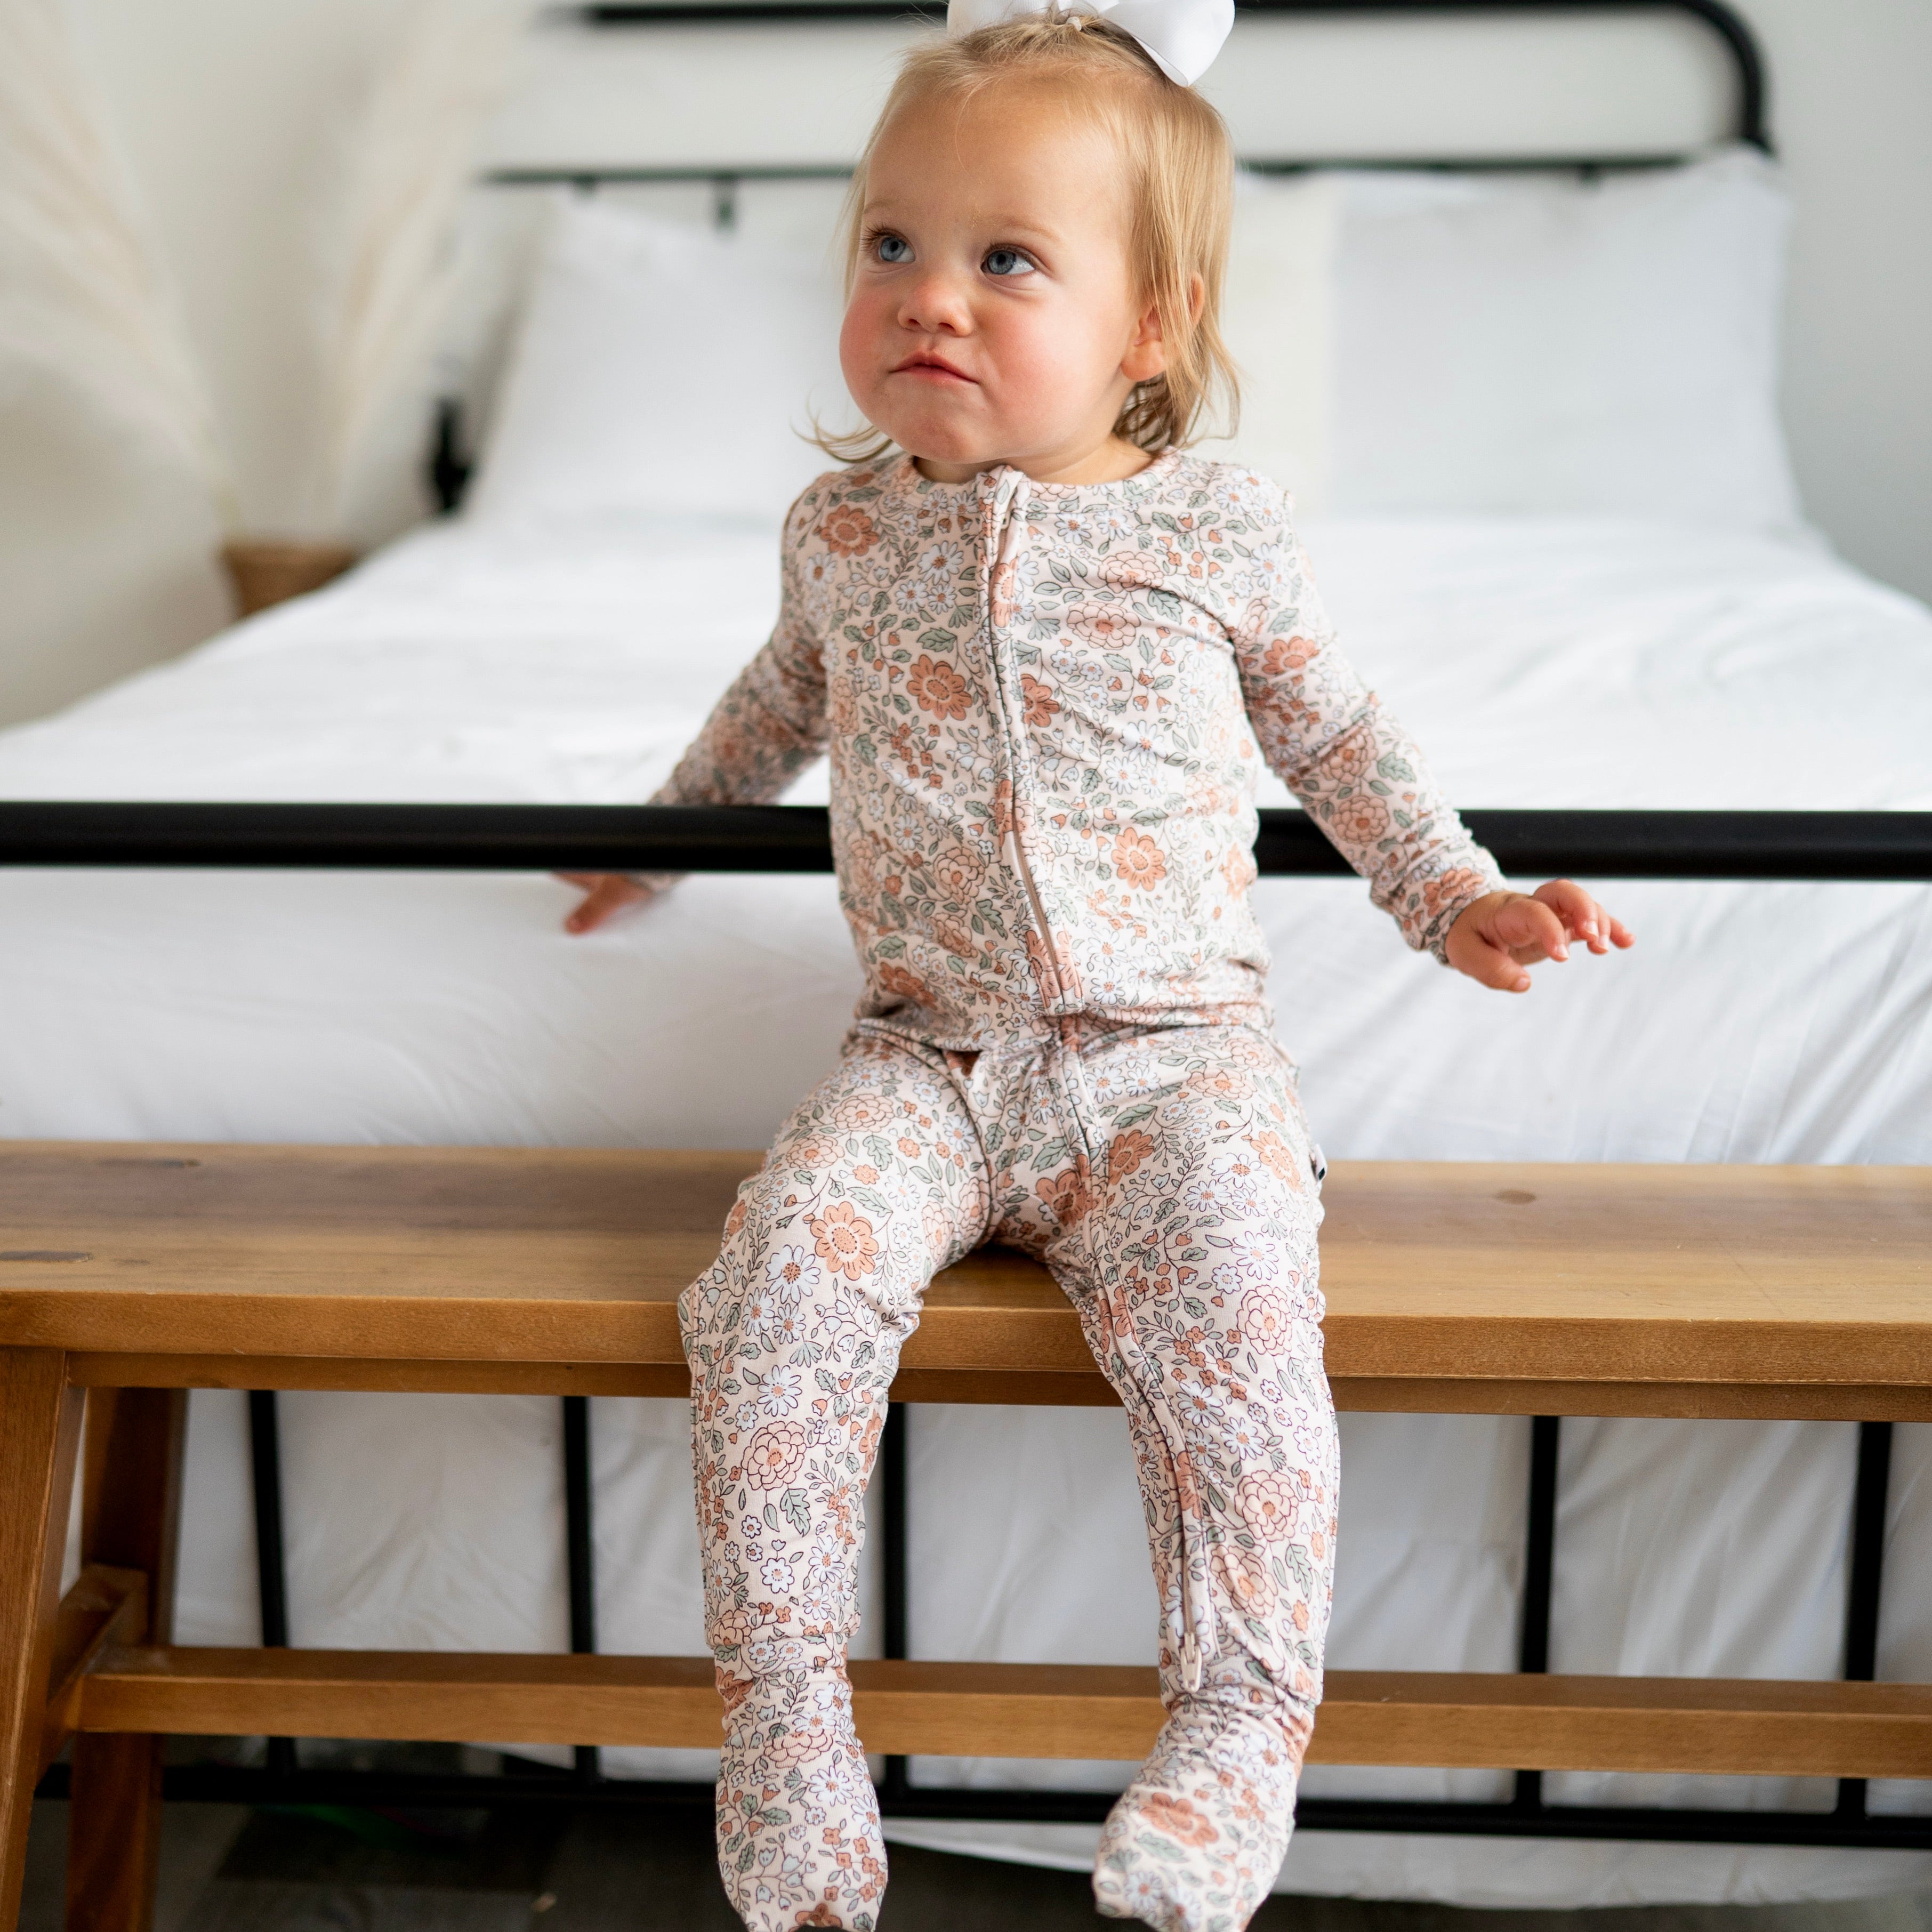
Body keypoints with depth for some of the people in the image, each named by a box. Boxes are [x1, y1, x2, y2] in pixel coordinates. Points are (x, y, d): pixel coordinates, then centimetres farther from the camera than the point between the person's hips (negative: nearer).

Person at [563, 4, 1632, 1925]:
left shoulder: (1212, 527, -1)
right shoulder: (843, 524, 7)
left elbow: (1335, 731, 15)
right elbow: (786, 697, 29)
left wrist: (1457, 895, 9)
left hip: (1170, 1044, -2)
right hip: (927, 1049, 2)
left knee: (1231, 1297, -29)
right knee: (789, 1263, -25)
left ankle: (1244, 1715, -13)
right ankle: (781, 1700, -11)